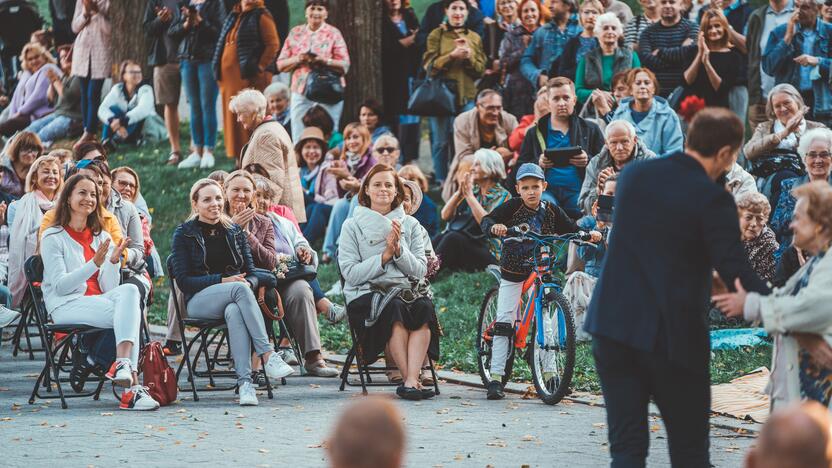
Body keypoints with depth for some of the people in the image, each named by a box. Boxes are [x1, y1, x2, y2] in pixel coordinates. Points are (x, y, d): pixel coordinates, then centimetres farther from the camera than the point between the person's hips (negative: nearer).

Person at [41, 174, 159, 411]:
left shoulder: (101, 237, 18)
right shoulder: (53, 237, 3)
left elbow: (109, 288, 9)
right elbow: (60, 286, -10)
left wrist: (114, 261, -10)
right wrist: (94, 264, -21)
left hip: (99, 301, 5)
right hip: (66, 306, -5)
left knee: (129, 290, -31)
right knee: (130, 313, -30)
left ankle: (123, 363, -46)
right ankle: (133, 386, -41)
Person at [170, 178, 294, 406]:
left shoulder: (234, 231, 18)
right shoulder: (184, 234, 5)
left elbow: (250, 271, 14)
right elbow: (183, 281, -3)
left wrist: (247, 282, -12)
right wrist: (222, 281, -15)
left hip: (234, 298, 3)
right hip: (199, 301, -2)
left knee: (234, 312, -38)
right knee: (240, 289, -36)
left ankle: (245, 382, -51)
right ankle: (268, 356, -45)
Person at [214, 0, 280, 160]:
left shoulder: (261, 17, -3)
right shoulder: (233, 16, 19)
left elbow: (273, 44, -10)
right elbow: (224, 43, 25)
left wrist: (260, 67, -13)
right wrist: (219, 72, 15)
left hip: (250, 78, -8)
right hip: (230, 78, 8)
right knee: (233, 121, 7)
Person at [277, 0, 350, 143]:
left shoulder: (333, 34, 5)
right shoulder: (295, 33, 12)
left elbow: (344, 66, -2)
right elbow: (281, 64, 10)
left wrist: (324, 61, -17)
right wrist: (298, 59, -9)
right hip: (300, 93, 2)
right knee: (299, 139, -3)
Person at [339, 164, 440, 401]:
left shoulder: (410, 225, 15)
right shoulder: (353, 226, 7)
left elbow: (420, 270, 6)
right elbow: (350, 274, -3)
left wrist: (399, 250, -10)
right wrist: (385, 256, -10)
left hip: (407, 289, 3)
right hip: (366, 294, -3)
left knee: (424, 308, -32)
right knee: (395, 308, -35)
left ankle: (410, 381, -40)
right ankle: (411, 380, -32)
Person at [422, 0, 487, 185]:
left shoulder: (474, 38, 12)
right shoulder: (436, 35, 4)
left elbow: (480, 70, 8)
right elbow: (430, 66, -4)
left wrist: (469, 56, -11)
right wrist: (452, 55, -16)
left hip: (467, 96, 2)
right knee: (441, 142, -1)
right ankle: (441, 182, 6)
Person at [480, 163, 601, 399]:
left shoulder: (551, 211, -3)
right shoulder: (512, 207, -10)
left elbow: (570, 229, 1)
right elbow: (486, 221, -18)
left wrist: (589, 233, -19)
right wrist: (494, 227, -41)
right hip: (512, 272, -2)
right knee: (503, 323, -6)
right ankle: (495, 378, -5)